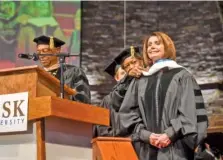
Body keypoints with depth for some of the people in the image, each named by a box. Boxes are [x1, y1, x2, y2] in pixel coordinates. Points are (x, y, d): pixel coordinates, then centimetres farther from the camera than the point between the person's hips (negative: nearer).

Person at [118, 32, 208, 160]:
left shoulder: (182, 76, 8)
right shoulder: (139, 81, 16)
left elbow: (191, 111, -2)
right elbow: (128, 114, 8)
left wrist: (170, 134, -14)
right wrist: (146, 135, -8)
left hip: (176, 148, -3)